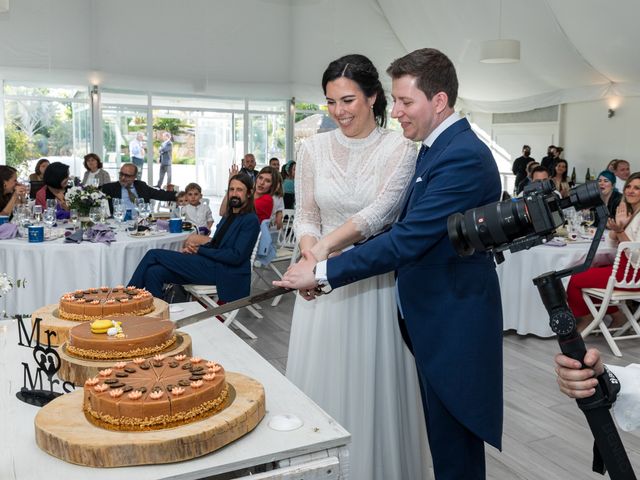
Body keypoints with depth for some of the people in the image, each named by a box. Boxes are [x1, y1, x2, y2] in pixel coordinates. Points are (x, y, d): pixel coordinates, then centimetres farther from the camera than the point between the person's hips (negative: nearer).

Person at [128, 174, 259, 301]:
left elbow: (236, 256, -15)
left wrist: (200, 249, -9)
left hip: (224, 274, -8)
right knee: (154, 272, -14)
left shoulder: (251, 221, -5)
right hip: (212, 265, 8)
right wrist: (193, 248, -1)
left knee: (154, 255, -9)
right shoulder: (228, 217, 21)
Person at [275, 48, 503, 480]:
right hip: (435, 319, 9)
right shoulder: (437, 149, 10)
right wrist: (322, 267, 2)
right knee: (444, 438, 22)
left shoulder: (463, 157, -21)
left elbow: (408, 239, -26)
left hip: (454, 327, -9)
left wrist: (323, 272, -19)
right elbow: (407, 228, 11)